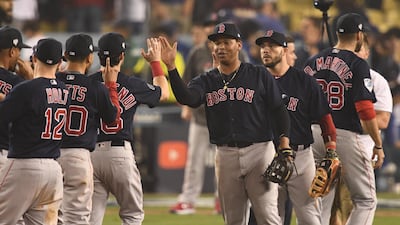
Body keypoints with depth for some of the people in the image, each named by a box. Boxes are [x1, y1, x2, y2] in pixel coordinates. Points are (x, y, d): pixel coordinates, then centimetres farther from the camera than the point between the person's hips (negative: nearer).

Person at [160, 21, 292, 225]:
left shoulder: (259, 75, 4)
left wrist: (284, 145, -14)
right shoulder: (206, 81, 9)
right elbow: (187, 98, -11)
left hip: (259, 151, -3)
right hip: (226, 156, 3)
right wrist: (171, 67, -24)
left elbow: (278, 111, 0)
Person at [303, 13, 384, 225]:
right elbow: (365, 110, -15)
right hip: (346, 136, -6)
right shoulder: (358, 65, -9)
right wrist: (378, 145, -8)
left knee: (320, 202, 11)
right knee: (366, 200, 4)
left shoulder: (313, 62, 8)